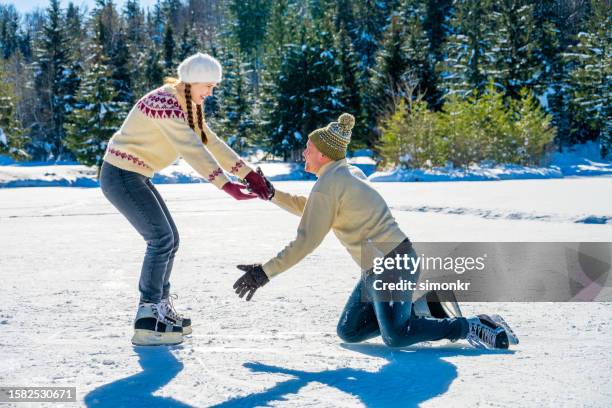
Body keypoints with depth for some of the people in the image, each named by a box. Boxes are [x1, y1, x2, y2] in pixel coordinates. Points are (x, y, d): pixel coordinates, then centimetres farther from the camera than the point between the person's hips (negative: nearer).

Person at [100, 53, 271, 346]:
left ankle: (161, 308, 24)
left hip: (136, 177, 10)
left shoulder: (187, 105, 9)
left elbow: (211, 143, 8)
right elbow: (192, 150, -31)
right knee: (161, 238, -16)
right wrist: (226, 186, -36)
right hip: (121, 175, -10)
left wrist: (249, 174, 1)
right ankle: (147, 322, -12)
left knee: (169, 239, 11)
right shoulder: (165, 102, -22)